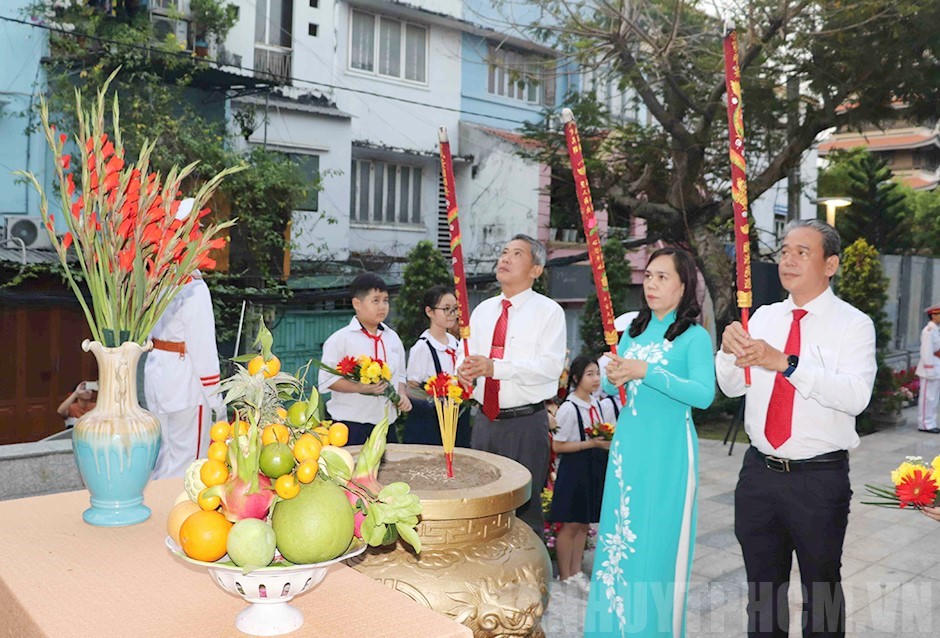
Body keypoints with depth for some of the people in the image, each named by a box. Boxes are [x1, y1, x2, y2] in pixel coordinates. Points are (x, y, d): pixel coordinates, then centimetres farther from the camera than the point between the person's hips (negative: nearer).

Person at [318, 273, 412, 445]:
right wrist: (360, 388, -22)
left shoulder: (392, 338, 13)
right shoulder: (340, 339, -5)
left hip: (386, 423, 6)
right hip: (351, 425, -5)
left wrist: (402, 395, 1)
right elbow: (326, 379, -9)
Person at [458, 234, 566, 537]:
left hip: (525, 424, -6)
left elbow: (551, 365, -18)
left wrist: (496, 367, -26)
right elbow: (466, 355, 14)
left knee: (525, 508, 3)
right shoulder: (483, 310, 14)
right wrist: (464, 369, -11)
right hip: (484, 420, 6)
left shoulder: (548, 311, -6)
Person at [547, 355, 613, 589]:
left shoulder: (600, 406, 6)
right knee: (570, 524, 3)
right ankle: (565, 576, 15)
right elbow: (557, 446, -17)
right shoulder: (568, 408, -16)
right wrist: (591, 443, -20)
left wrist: (609, 442, -3)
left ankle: (576, 572, 26)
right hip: (574, 468, -7)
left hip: (595, 468, 7)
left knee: (584, 523, 14)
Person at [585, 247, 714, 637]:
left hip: (668, 451, -6)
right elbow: (608, 386, 14)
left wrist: (647, 372, -24)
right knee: (618, 537, 11)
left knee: (658, 541, 2)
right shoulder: (634, 330, 11)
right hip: (626, 446, 6)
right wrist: (612, 376, -9)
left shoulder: (695, 337, -7)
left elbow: (704, 395, -21)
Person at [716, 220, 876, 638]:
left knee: (821, 588, 13)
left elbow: (856, 396, -23)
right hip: (759, 472, 4)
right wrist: (728, 350, -15)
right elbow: (732, 388, 5)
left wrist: (786, 363, -31)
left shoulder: (853, 324, -8)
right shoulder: (763, 317, 7)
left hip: (819, 478, -4)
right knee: (762, 588, 19)